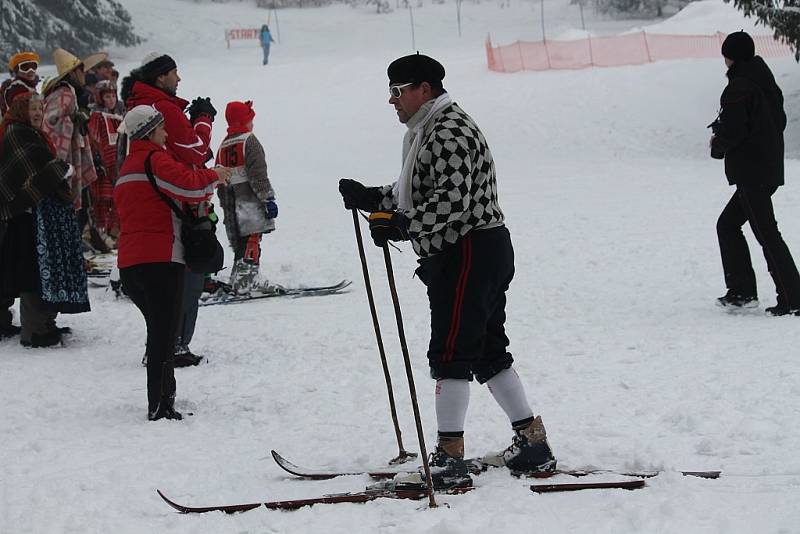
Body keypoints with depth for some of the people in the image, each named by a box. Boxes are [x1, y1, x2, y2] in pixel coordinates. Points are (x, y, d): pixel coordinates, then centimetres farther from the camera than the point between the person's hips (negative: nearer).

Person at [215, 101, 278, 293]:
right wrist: (268, 198, -13)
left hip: (231, 204, 7)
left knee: (240, 242, 14)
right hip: (250, 201, -7)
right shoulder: (249, 141, -7)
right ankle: (246, 282, -19)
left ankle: (237, 280, 14)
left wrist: (225, 206, 23)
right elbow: (258, 174, -14)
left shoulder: (223, 146, 15)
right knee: (252, 242, -10)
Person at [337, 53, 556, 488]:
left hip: (468, 253, -11)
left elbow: (453, 201, -26)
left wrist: (400, 224, -30)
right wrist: (371, 199, 9)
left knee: (450, 354, -8)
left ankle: (449, 458, -6)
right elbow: (412, 192, 22)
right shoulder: (429, 130, 19)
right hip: (487, 252, 11)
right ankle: (532, 444, 19)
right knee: (488, 352, 15)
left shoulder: (449, 133, -16)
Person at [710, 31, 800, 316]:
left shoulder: (738, 88, -15)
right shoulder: (767, 82, 13)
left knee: (767, 234, -8)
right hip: (771, 168, 10)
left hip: (750, 172, -10)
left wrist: (717, 146, 2)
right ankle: (742, 291, 19)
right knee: (727, 224, 19)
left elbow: (732, 131, -21)